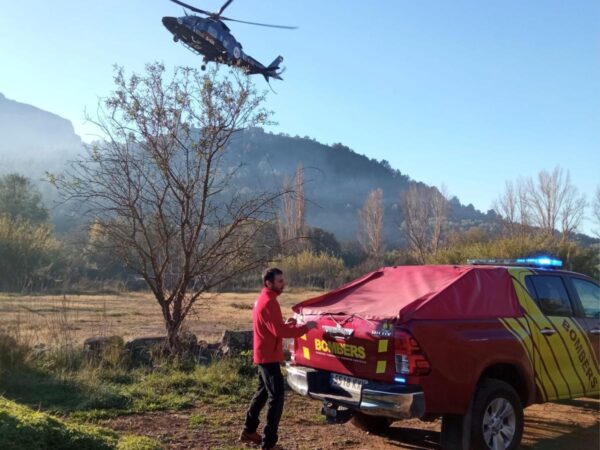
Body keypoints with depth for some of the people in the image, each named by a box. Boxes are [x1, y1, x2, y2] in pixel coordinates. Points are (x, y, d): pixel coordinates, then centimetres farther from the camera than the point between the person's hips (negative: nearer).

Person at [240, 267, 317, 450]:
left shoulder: (262, 299, 13)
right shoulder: (269, 302, -21)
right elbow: (279, 331, -27)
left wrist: (286, 324, 8)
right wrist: (305, 327, -22)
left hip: (263, 355, 11)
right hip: (269, 356, -11)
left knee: (263, 392, 21)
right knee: (276, 397, -7)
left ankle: (249, 431, 32)